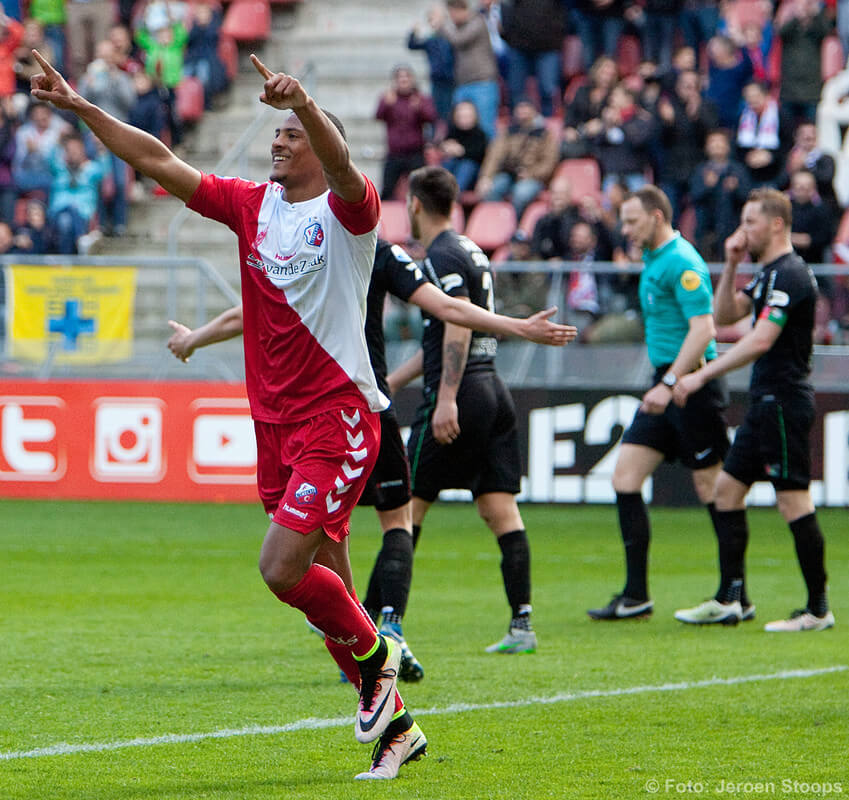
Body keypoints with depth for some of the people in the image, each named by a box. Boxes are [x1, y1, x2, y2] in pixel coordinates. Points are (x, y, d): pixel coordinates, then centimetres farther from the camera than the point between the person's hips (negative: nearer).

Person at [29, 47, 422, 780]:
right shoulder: (252, 205, 11)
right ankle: (395, 725, 20)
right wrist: (78, 106, 4)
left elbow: (340, 163, -29)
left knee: (282, 568, -17)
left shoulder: (347, 209, -6)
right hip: (275, 420, 7)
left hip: (338, 417, -7)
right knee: (327, 585, 8)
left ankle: (374, 652, 10)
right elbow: (158, 161, 10)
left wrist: (305, 102, -48)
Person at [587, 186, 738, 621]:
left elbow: (703, 329, -22)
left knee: (711, 488, -5)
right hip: (667, 383, 10)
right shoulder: (653, 261, 16)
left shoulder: (682, 262, -15)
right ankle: (635, 596, 4)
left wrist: (670, 383, -27)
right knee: (625, 476, 2)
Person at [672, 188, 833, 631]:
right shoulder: (769, 274, 16)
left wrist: (702, 375, -23)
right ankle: (728, 599, 14)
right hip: (765, 401, 11)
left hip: (784, 401, -11)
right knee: (727, 488, 11)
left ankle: (818, 609, -5)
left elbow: (760, 341, -24)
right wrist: (731, 266, 6)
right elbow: (725, 314, 20)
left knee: (793, 502, -9)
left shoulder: (789, 275, -16)